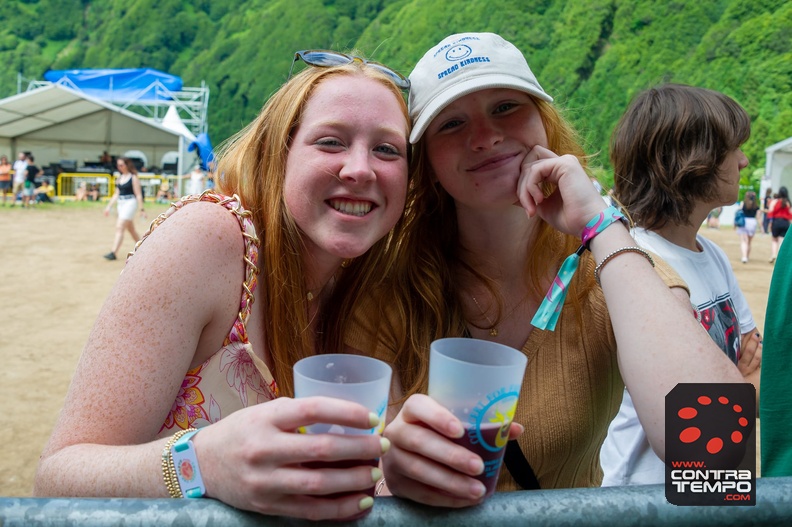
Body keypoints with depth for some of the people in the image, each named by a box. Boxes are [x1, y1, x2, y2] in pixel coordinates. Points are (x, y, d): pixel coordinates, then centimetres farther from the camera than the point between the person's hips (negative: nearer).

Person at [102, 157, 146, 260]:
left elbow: (138, 194, -10)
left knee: (119, 227, -16)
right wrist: (109, 206, 15)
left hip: (130, 203, -8)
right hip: (121, 203, 8)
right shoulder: (119, 178, 13)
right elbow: (117, 194, 19)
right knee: (131, 229, 14)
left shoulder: (133, 178, -8)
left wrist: (141, 209, -13)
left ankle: (113, 253, -18)